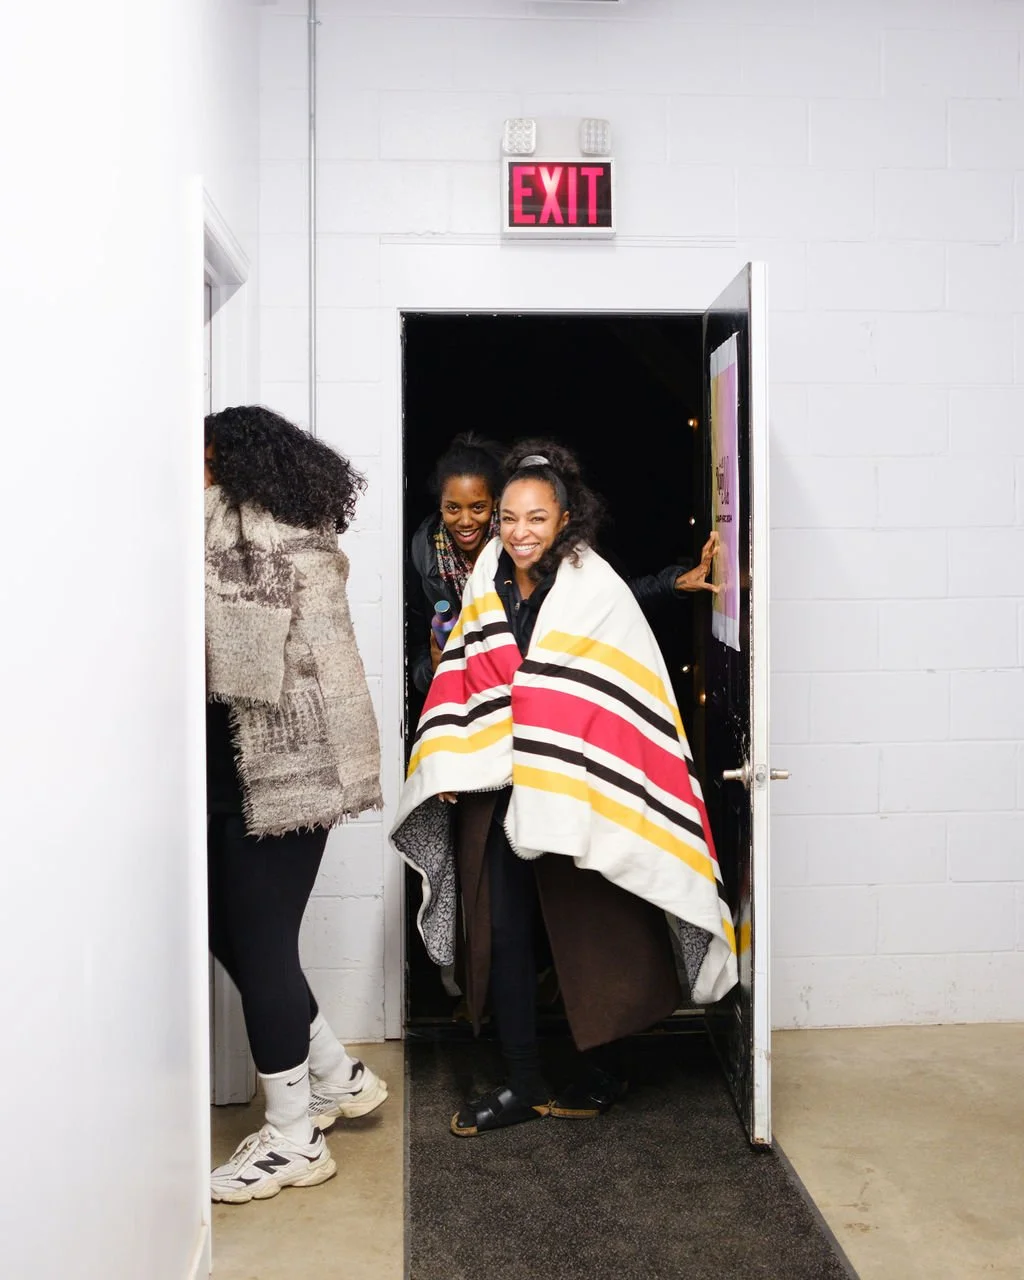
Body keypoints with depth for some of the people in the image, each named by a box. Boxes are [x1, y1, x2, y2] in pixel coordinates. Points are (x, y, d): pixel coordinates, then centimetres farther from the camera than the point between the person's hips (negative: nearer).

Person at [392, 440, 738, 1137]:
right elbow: (463, 678, 10)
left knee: (589, 933, 8)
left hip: (574, 793, -5)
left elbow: (614, 699, -14)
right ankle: (523, 1082, 19)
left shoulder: (596, 591, -11)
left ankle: (601, 1071, 26)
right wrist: (448, 766, 2)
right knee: (503, 931, 7)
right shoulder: (488, 583, 5)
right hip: (494, 789, 5)